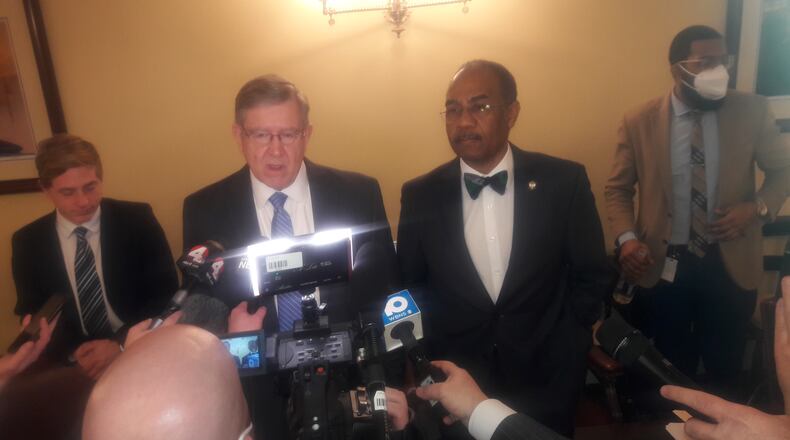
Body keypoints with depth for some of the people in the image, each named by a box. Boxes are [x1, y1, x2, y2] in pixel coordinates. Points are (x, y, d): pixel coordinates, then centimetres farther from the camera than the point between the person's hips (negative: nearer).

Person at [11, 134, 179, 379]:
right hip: (70, 363, 2)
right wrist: (73, 351, -13)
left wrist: (122, 344, -16)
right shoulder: (27, 243, 3)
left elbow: (166, 292, -3)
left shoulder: (137, 219, -4)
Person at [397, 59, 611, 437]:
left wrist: (565, 351, -3)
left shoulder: (564, 182, -10)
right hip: (456, 386, 1)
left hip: (545, 382, 0)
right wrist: (435, 364, -4)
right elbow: (411, 287, 2)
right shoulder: (420, 195, -8)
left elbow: (591, 277, -1)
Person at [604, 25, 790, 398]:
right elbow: (618, 189, 0)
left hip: (731, 265, 1)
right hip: (663, 266, -1)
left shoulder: (752, 111, -4)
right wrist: (627, 238, -16)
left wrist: (758, 207, -12)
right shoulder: (638, 122, -7)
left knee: (724, 375, 21)